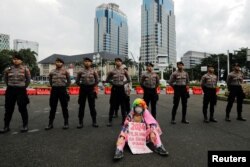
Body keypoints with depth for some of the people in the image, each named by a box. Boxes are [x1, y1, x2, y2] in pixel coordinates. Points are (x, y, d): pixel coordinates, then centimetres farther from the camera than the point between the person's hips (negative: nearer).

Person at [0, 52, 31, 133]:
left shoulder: (25, 69, -5)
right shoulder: (8, 69, 3)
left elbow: (28, 80, 6)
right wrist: (9, 86, 13)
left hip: (21, 90, -3)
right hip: (10, 90, 3)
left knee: (22, 108, 3)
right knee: (8, 109, 9)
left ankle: (25, 125, 15)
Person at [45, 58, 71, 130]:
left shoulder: (65, 71, 1)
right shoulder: (52, 72, 6)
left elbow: (68, 81, 8)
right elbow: (50, 80, 20)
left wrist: (65, 86, 4)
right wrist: (52, 86, 12)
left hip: (62, 89, -2)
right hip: (54, 89, 2)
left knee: (64, 107, 4)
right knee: (53, 107, 7)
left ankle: (66, 123, 14)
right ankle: (50, 123, 16)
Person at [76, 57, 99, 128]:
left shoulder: (93, 71, 2)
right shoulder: (81, 71, 2)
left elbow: (97, 81, 9)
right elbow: (77, 81, 8)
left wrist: (93, 86, 3)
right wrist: (81, 85, 2)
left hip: (91, 89, 0)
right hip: (83, 89, 1)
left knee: (92, 106, 5)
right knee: (81, 106, 5)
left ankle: (94, 122, 14)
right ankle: (80, 122, 15)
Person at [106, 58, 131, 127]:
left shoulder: (124, 71, 3)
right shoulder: (112, 71, -1)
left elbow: (128, 80, 11)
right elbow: (107, 80, 7)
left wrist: (123, 82, 0)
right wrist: (112, 82, -3)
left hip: (121, 88, 1)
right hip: (114, 88, -1)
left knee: (123, 105, 6)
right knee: (113, 105, 2)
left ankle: (124, 120, 17)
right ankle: (110, 121, 10)